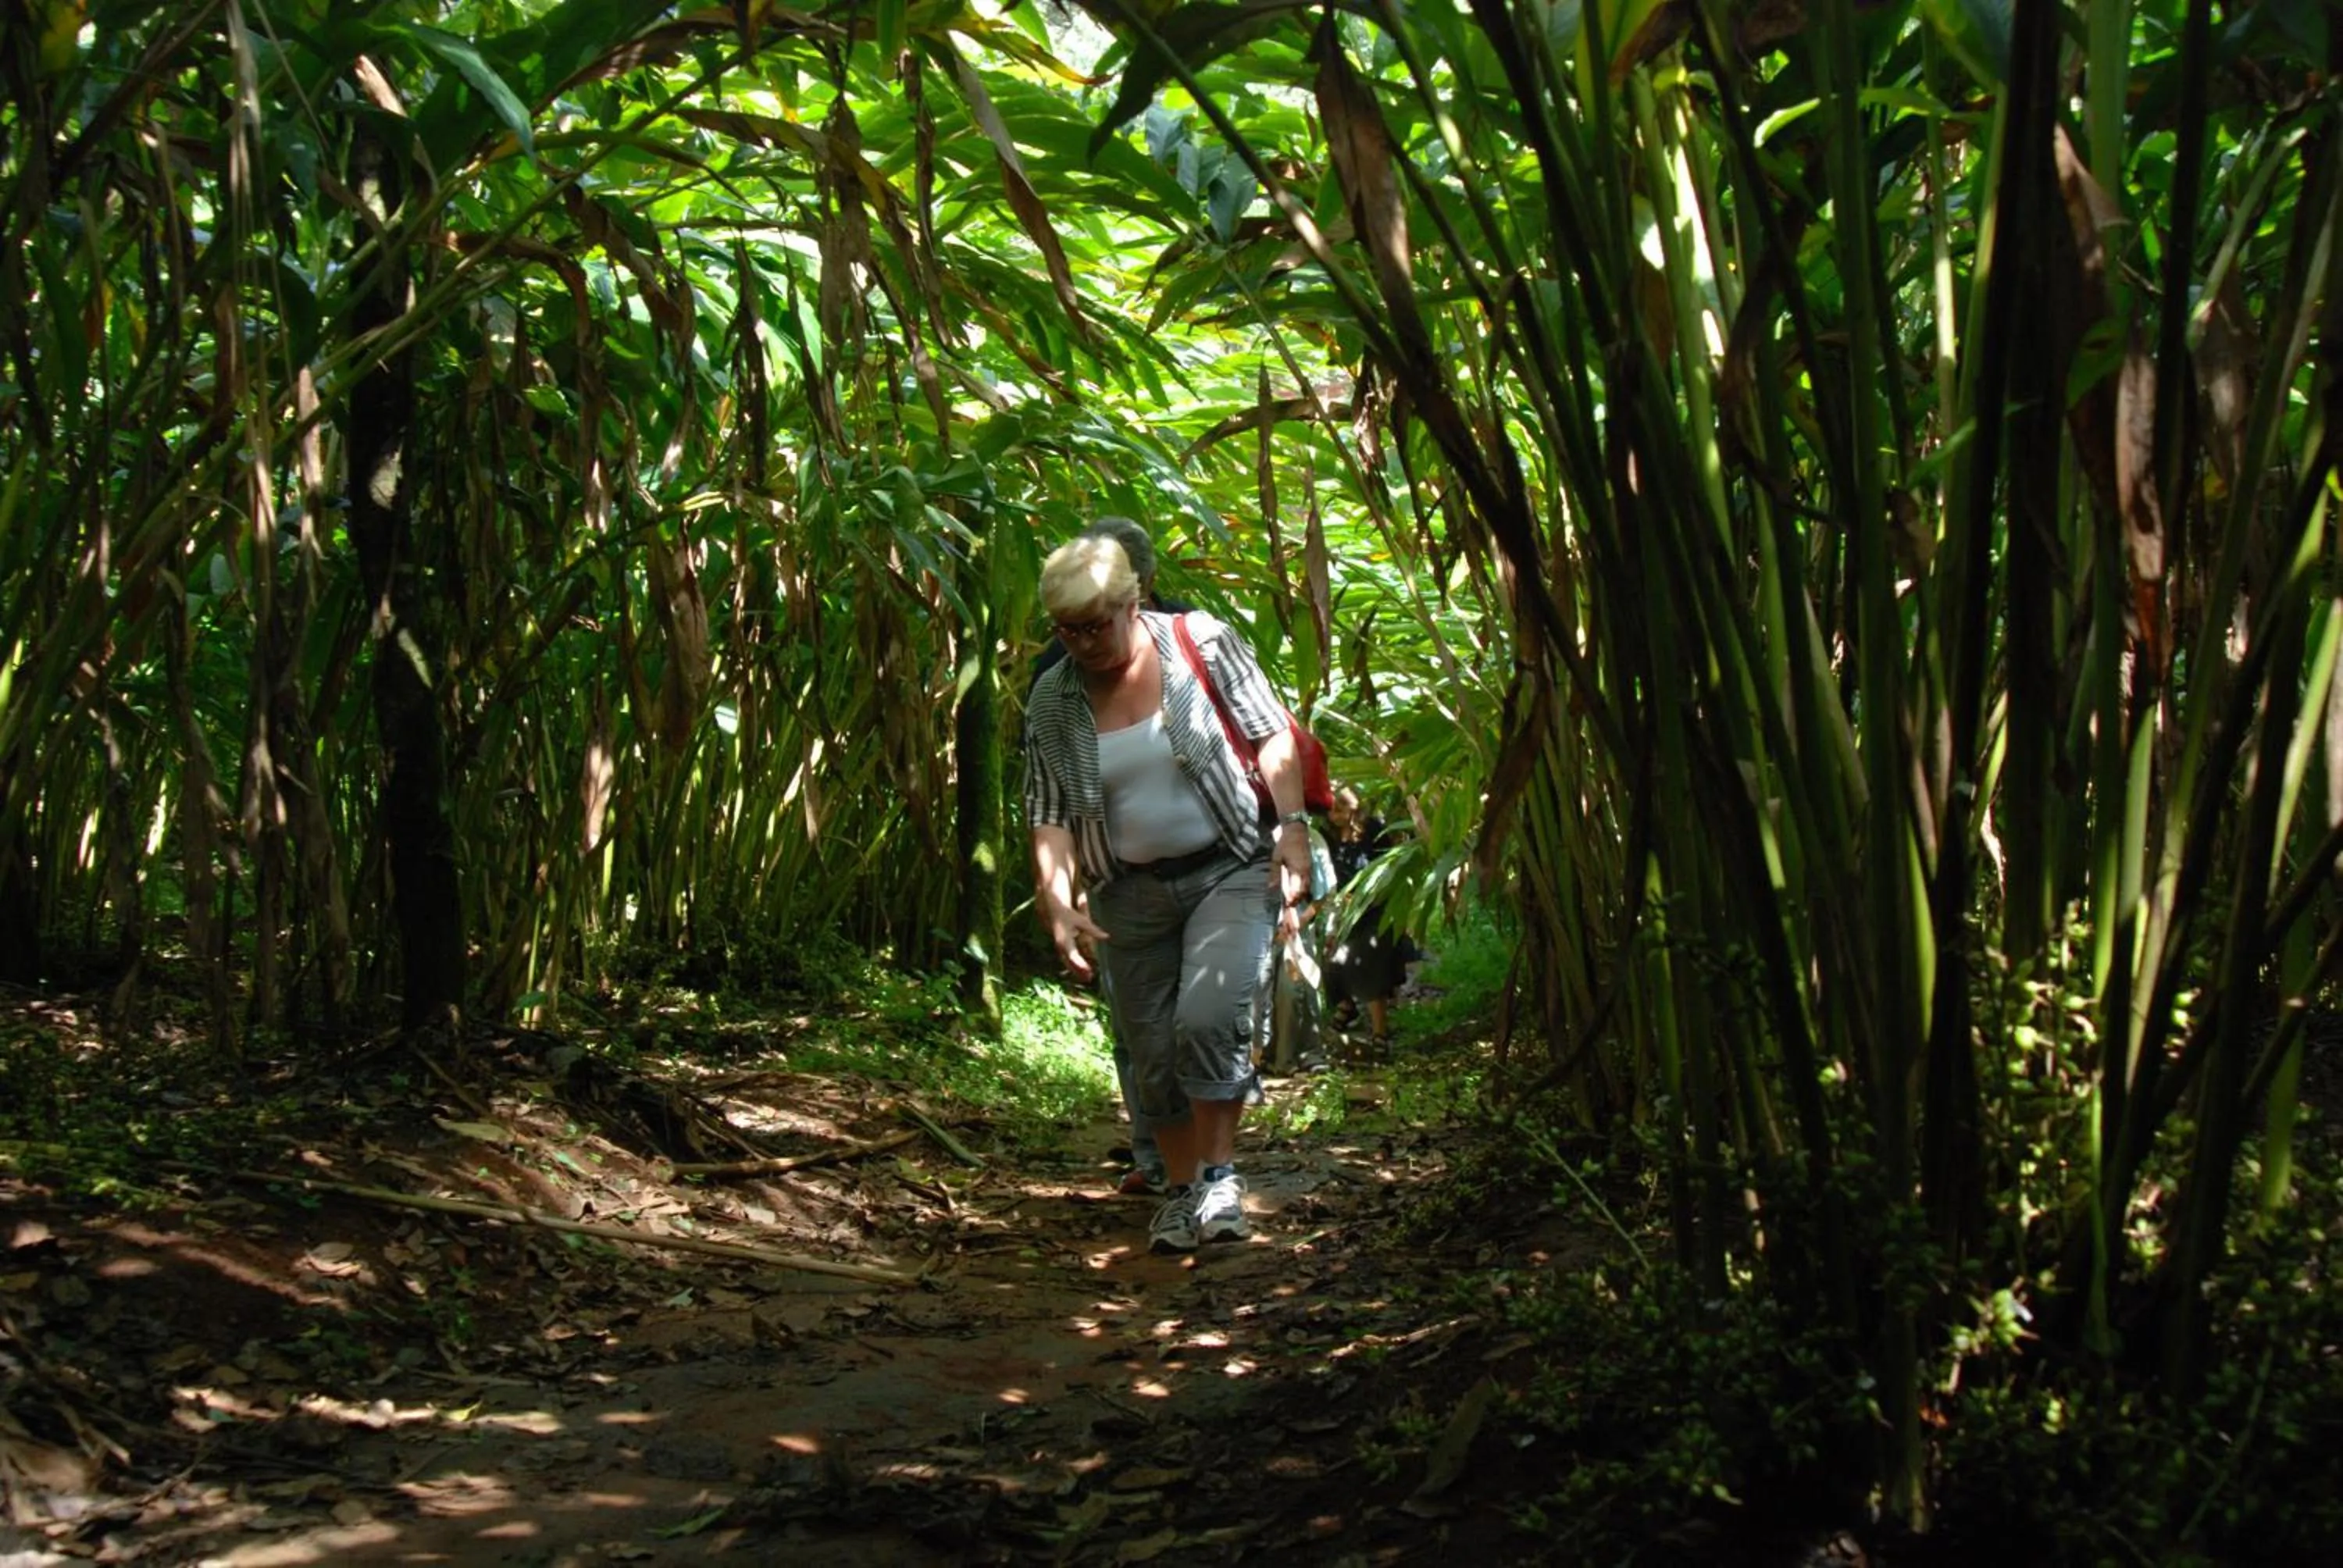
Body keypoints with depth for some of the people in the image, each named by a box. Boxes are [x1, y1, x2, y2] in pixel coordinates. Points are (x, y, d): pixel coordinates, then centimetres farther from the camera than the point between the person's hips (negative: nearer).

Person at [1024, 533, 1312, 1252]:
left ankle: (1220, 1173, -8)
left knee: (1208, 1017, -23)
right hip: (1130, 893, 3)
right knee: (1152, 1054, 7)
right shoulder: (1052, 701, -1)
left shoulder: (1203, 644, -6)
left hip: (1231, 870, -3)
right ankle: (1183, 1187, 25)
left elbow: (1273, 735, -5)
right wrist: (1058, 904, -15)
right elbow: (1048, 814, -2)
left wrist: (1291, 827, -15)